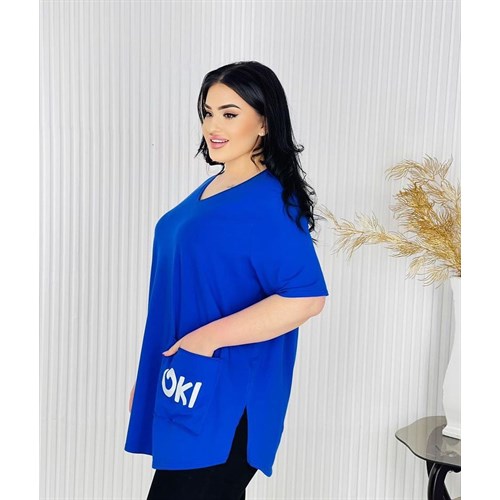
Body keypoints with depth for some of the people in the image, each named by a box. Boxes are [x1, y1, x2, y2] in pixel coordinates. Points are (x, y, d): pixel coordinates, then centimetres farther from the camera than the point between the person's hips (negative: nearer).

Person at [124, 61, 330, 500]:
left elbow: (307, 297, -23)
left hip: (225, 400, -8)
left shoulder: (272, 202, -16)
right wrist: (149, 376, 20)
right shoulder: (211, 189, 10)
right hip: (185, 388, 8)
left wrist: (210, 336, -22)